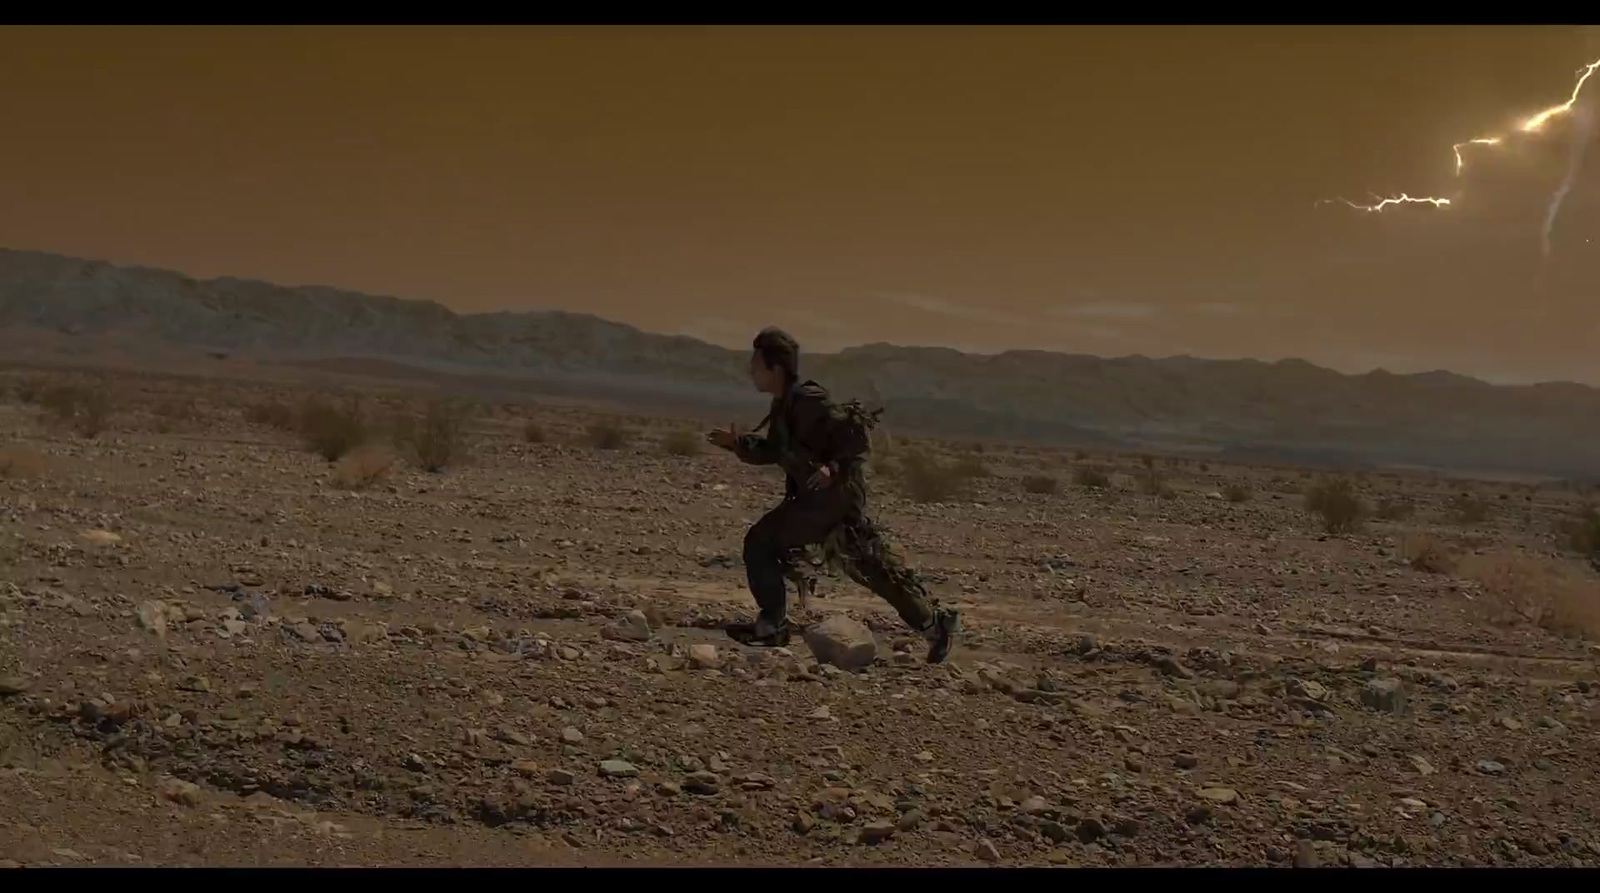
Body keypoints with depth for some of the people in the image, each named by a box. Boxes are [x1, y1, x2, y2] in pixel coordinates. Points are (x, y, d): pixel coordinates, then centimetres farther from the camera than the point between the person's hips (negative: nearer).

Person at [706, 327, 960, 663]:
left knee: (760, 543, -7)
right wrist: (736, 443, 9)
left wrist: (835, 467, -29)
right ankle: (935, 622, 19)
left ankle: (772, 626, 1)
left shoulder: (807, 401, -17)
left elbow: (856, 433, -21)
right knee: (873, 566, 13)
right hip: (818, 495, 10)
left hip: (832, 494, -10)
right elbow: (771, 451, 21)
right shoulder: (785, 405, 12)